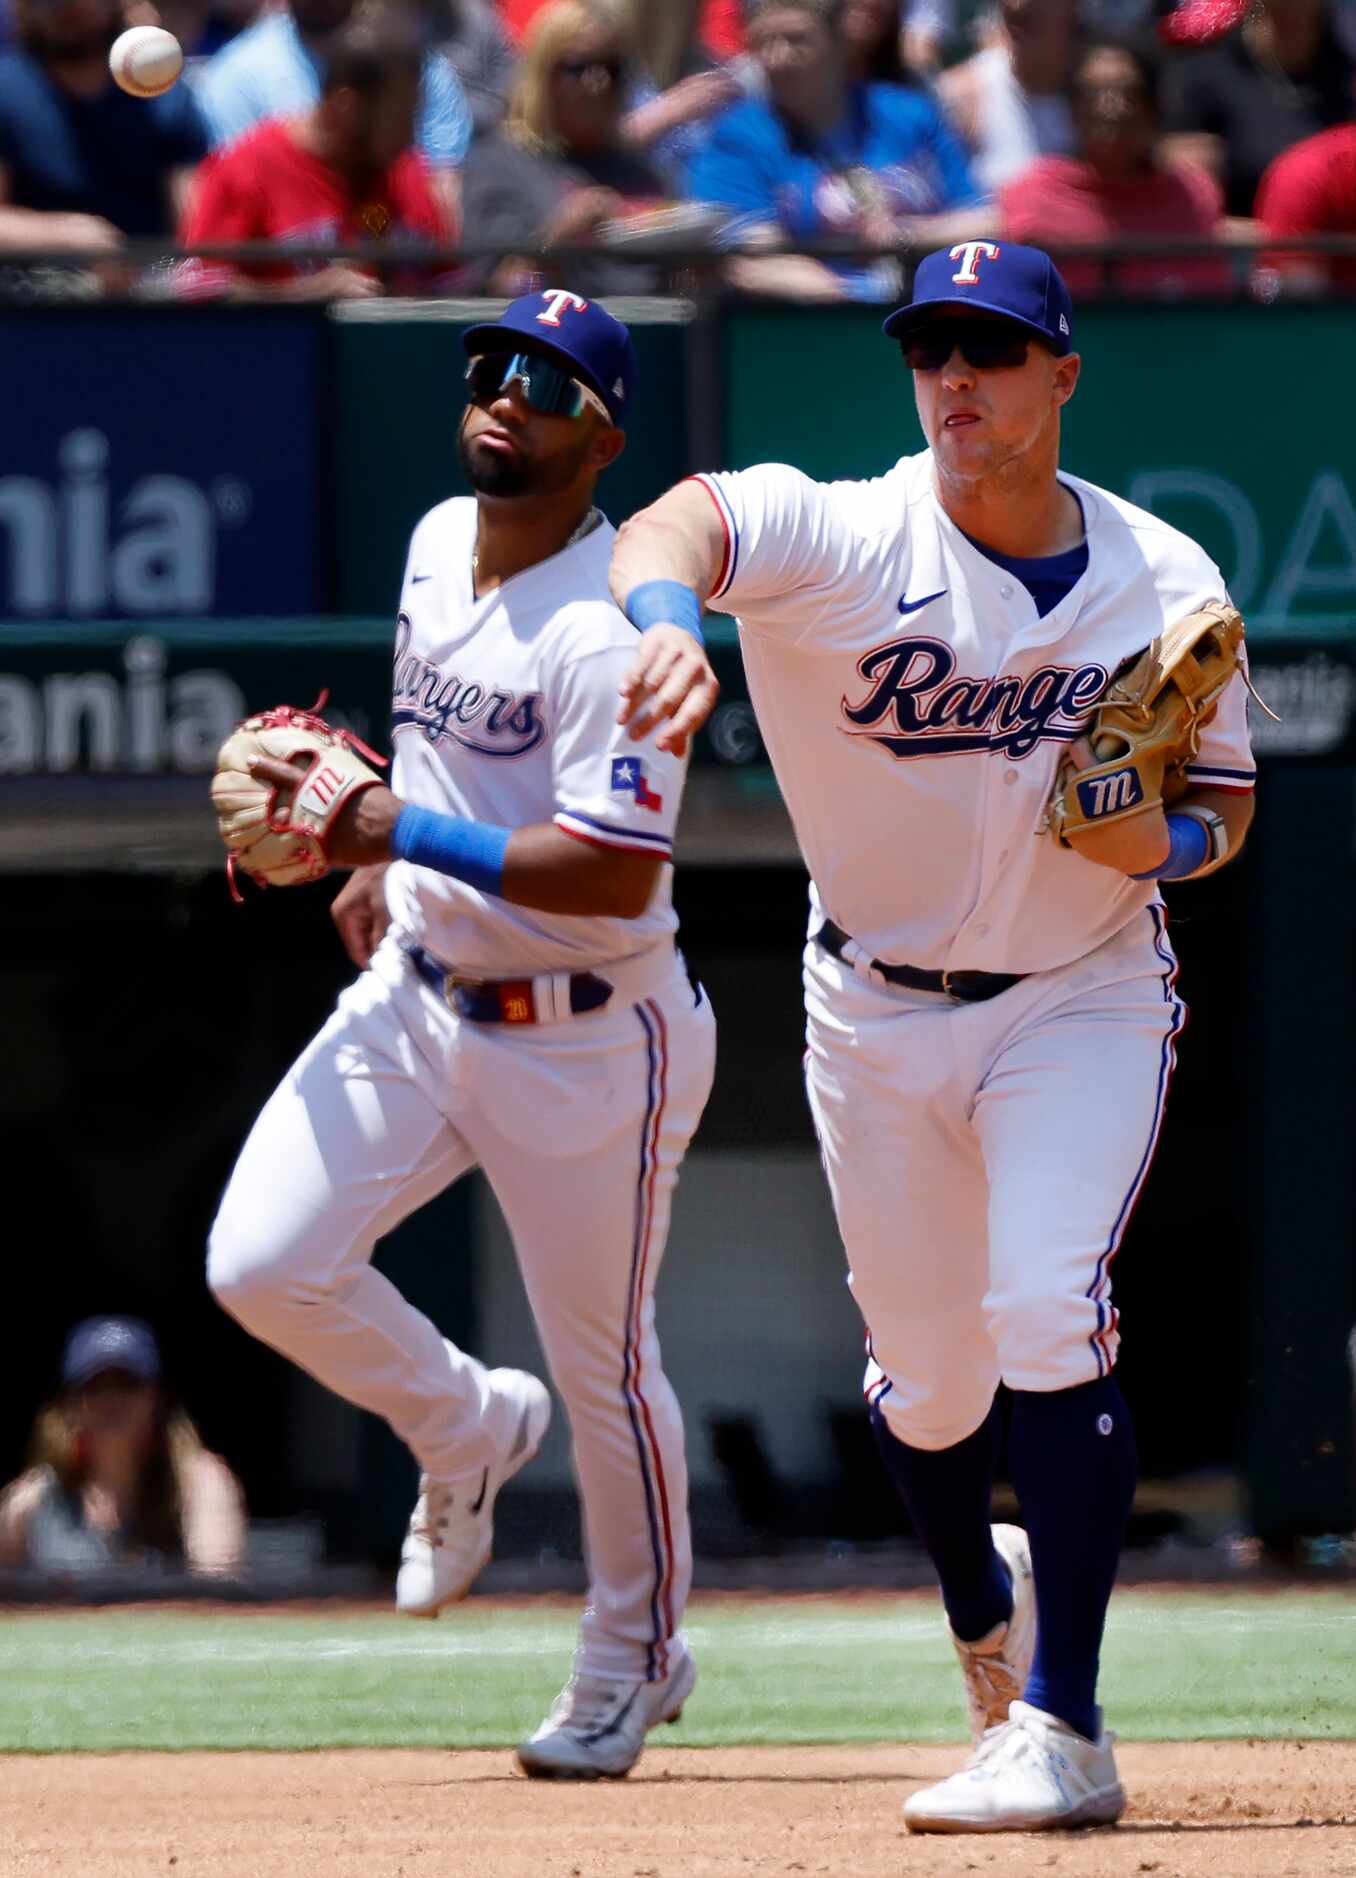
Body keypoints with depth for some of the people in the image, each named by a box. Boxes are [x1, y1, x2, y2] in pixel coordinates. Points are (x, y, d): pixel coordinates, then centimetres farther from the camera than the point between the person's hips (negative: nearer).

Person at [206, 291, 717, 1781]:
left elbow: (619, 871, -29)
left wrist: (406, 833, -29)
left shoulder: (606, 633, -23)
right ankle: (466, 1433, 21)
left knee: (601, 1363, 6)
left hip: (586, 1035, -7)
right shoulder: (438, 545, 4)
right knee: (261, 1265, -7)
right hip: (416, 994, 7)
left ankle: (635, 1649, 29)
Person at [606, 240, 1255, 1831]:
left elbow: (1224, 798, 3)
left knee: (1046, 1310, -20)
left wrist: (1165, 842, -22)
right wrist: (668, 617, -64)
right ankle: (986, 1609, 44)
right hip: (877, 1010, 1)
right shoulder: (845, 539, -18)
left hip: (1084, 998, -1)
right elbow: (678, 523, -39)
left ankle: (1061, 1730, -17)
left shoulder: (1166, 585, -9)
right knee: (926, 1372, 10)